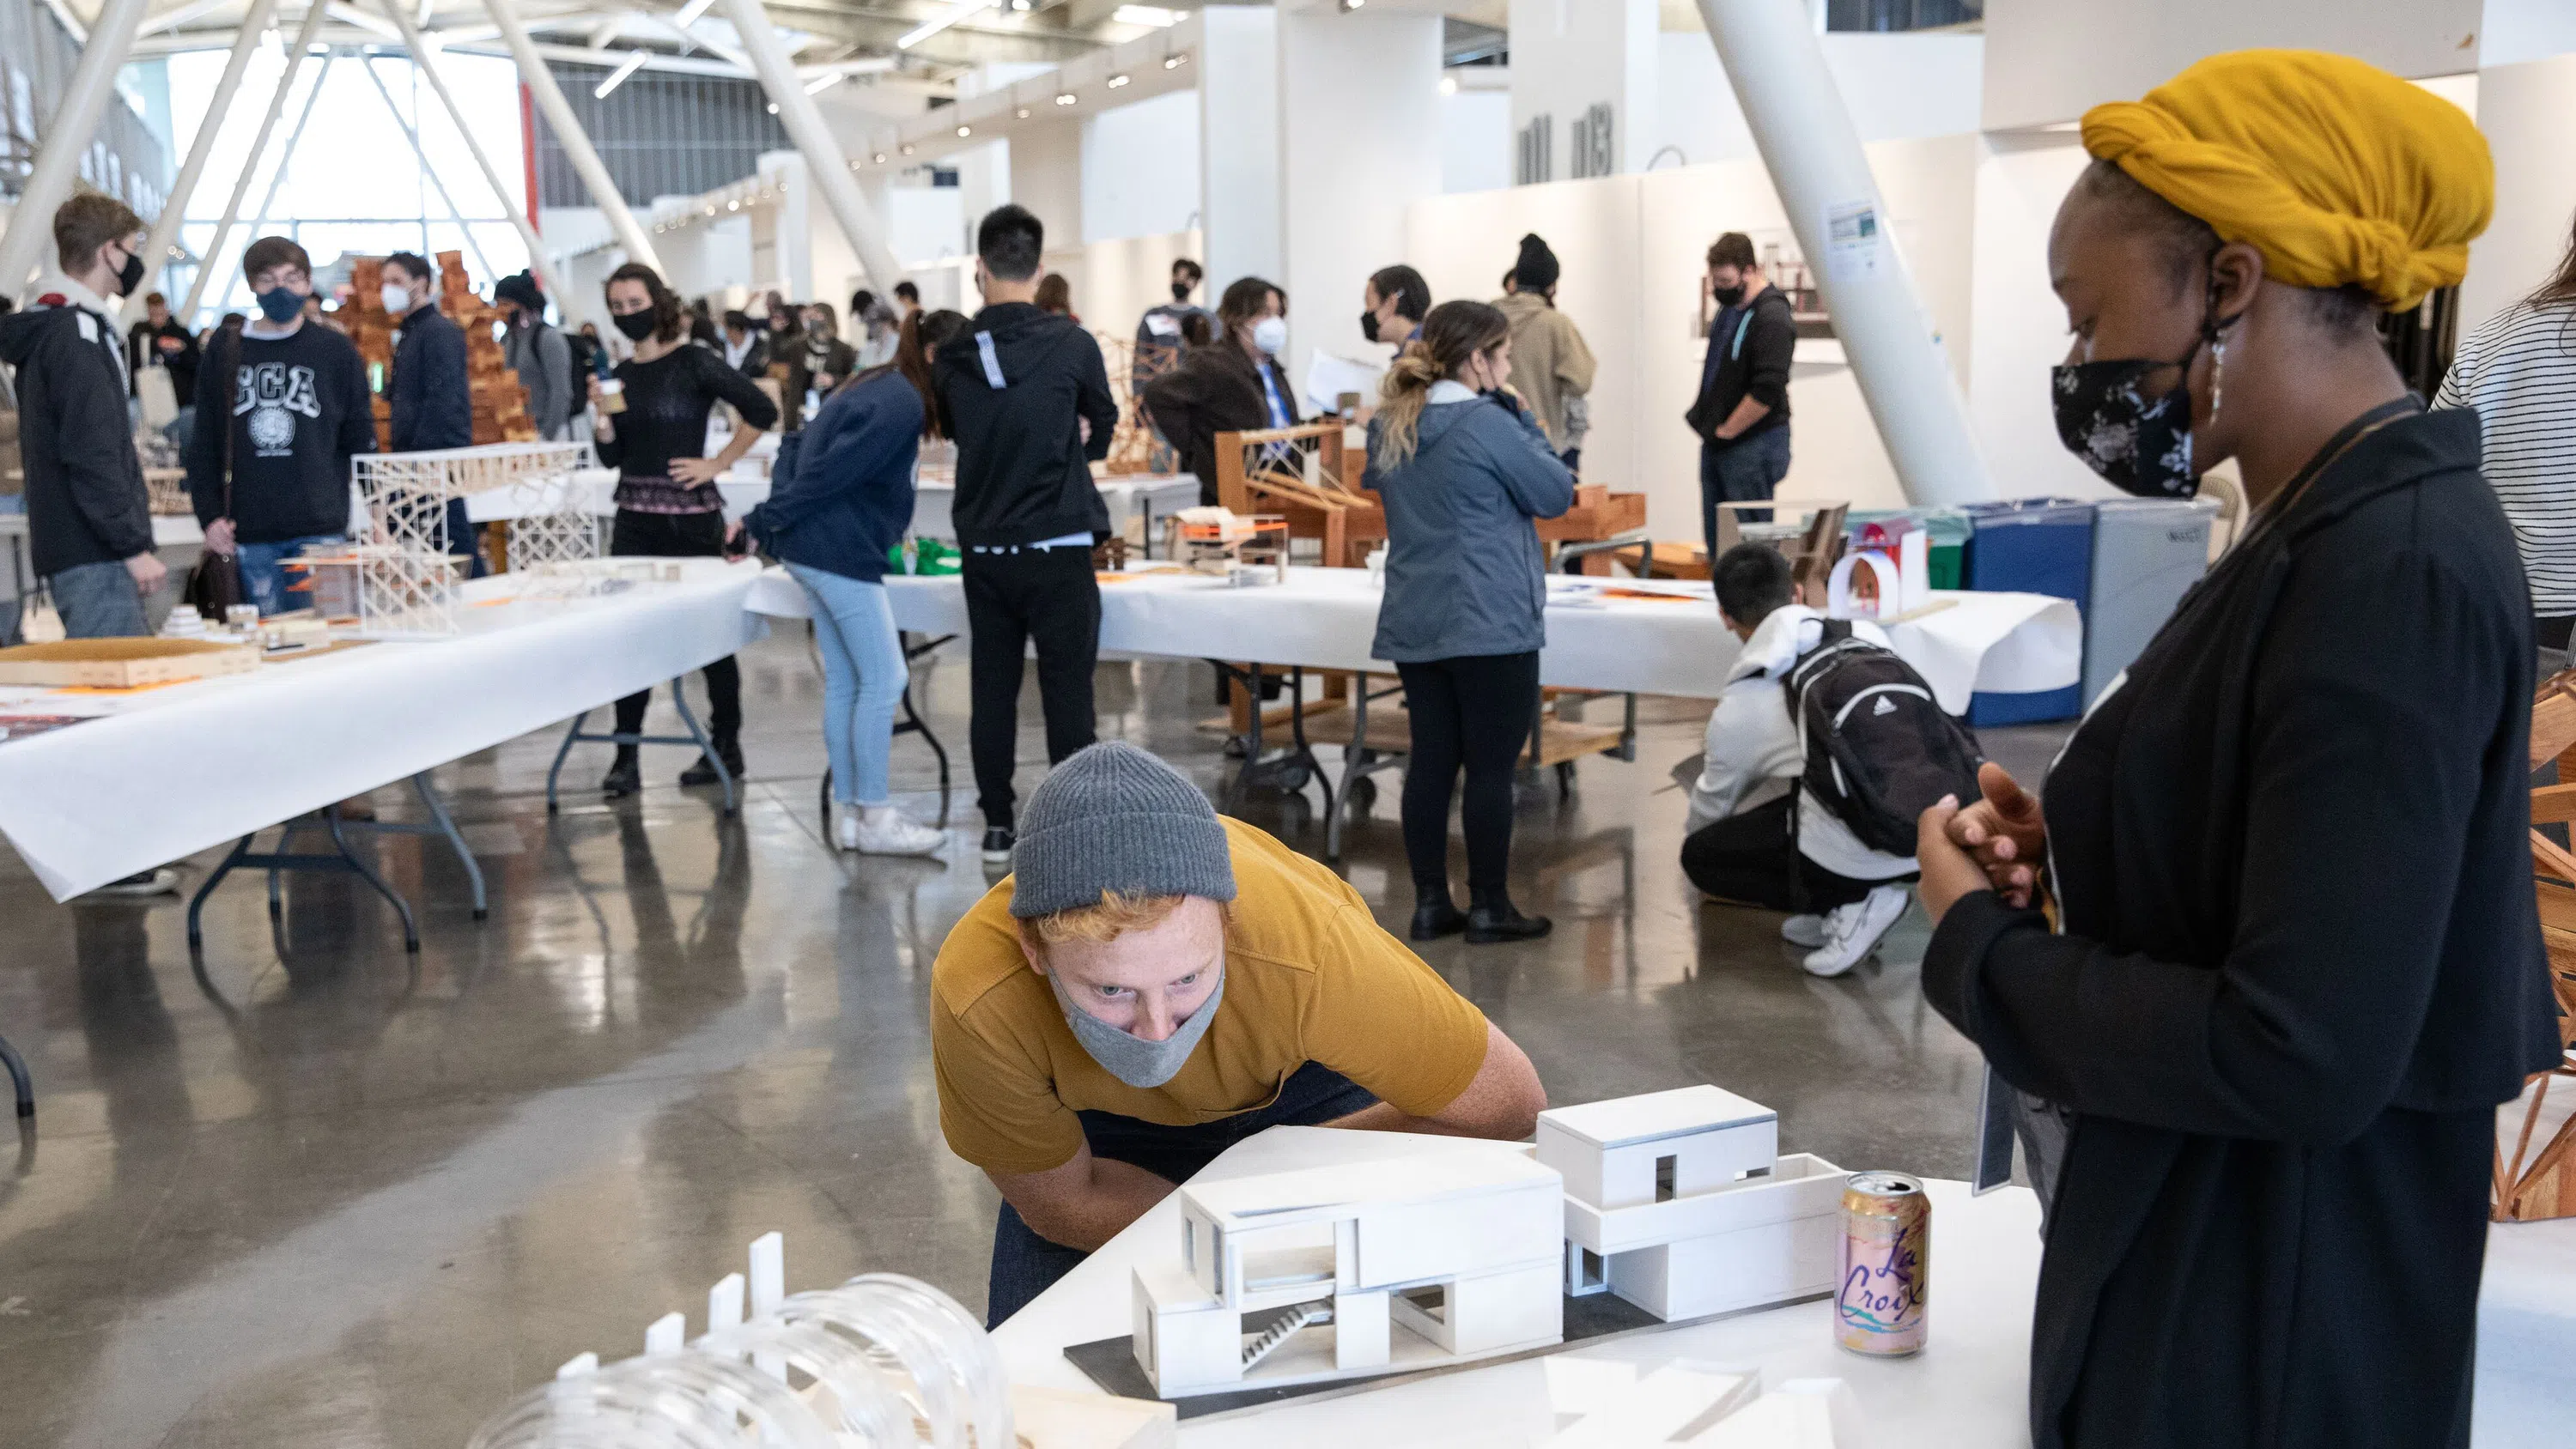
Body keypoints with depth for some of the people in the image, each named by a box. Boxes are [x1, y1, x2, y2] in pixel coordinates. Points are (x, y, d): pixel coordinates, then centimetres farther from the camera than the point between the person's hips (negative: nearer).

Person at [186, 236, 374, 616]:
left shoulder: (336, 351, 4)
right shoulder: (225, 356, 9)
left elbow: (361, 440, 6)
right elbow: (204, 446, 11)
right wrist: (209, 516, 1)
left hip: (321, 528, -2)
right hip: (250, 534, 2)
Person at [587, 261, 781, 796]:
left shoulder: (693, 363, -7)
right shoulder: (620, 374, 11)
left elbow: (762, 409, -13)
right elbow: (612, 456, 11)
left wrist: (718, 463, -10)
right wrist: (602, 417, -7)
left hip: (691, 517, -5)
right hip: (635, 518, 6)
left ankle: (726, 746, 17)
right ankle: (626, 757, 8)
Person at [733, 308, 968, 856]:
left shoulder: (878, 388, 16)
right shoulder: (902, 404, -16)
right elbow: (830, 472, -19)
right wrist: (761, 524, -15)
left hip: (814, 548, 10)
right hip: (841, 551, -10)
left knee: (843, 681, 12)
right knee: (884, 679, -4)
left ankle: (847, 811, 16)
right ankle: (875, 817, 1)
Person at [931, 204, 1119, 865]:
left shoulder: (952, 357, 0)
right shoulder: (1072, 343, -8)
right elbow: (1101, 433, 6)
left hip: (984, 548, 3)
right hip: (1058, 546, -3)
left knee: (993, 687, 11)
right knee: (1067, 689, 2)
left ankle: (998, 828, 17)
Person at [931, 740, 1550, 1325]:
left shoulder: (1310, 956, -44)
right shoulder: (979, 1002, -40)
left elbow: (1512, 1106, -28)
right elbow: (1064, 1198, -20)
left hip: (1306, 1073, 0)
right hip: (1105, 1108, 1)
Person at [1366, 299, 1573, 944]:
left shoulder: (1389, 427, 7)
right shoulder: (1488, 425, -14)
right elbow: (1557, 493, -6)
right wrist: (1521, 420, 3)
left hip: (1414, 622, 7)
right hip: (1491, 624, -7)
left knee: (1431, 760, 10)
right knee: (1491, 767, 1)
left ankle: (1431, 903, 14)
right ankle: (1488, 908, 7)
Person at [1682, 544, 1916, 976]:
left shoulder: (1740, 706, -1)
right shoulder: (1867, 634, 8)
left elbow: (1713, 804, 18)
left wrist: (1690, 832, 43)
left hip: (1857, 856, -6)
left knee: (1698, 856, 14)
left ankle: (1852, 903, 0)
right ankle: (1841, 904, 15)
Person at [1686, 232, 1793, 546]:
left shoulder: (1771, 318, -17)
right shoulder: (1730, 305, 11)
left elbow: (1766, 392, -23)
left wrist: (1727, 431, -14)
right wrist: (1703, 416, 12)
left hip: (1751, 445, -9)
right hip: (1717, 442, 9)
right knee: (1716, 542, 12)